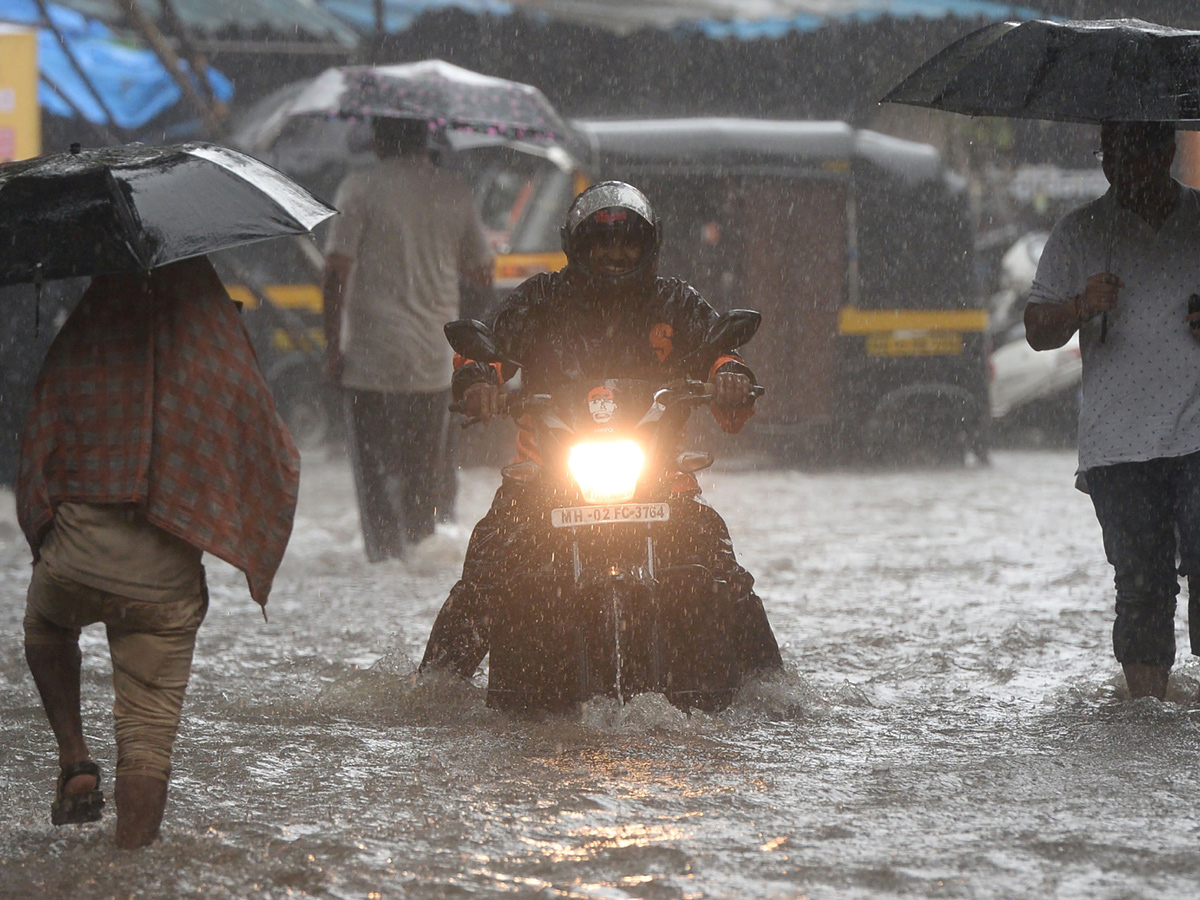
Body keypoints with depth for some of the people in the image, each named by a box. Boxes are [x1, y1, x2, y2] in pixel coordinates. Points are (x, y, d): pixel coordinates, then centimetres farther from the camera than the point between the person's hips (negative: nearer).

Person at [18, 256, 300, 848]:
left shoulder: (76, 345, -5)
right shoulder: (225, 358, -4)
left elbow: (36, 452, 3)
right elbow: (277, 465, 8)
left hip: (76, 560, 0)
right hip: (168, 582, 0)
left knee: (45, 624, 34)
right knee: (148, 737, 7)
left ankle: (74, 758, 19)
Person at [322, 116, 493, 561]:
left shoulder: (360, 188, -7)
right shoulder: (455, 192, 4)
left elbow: (337, 270, -12)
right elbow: (483, 275, 11)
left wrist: (332, 346, -5)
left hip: (373, 361, -3)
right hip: (436, 362, 3)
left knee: (377, 474, 2)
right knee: (433, 479, 14)